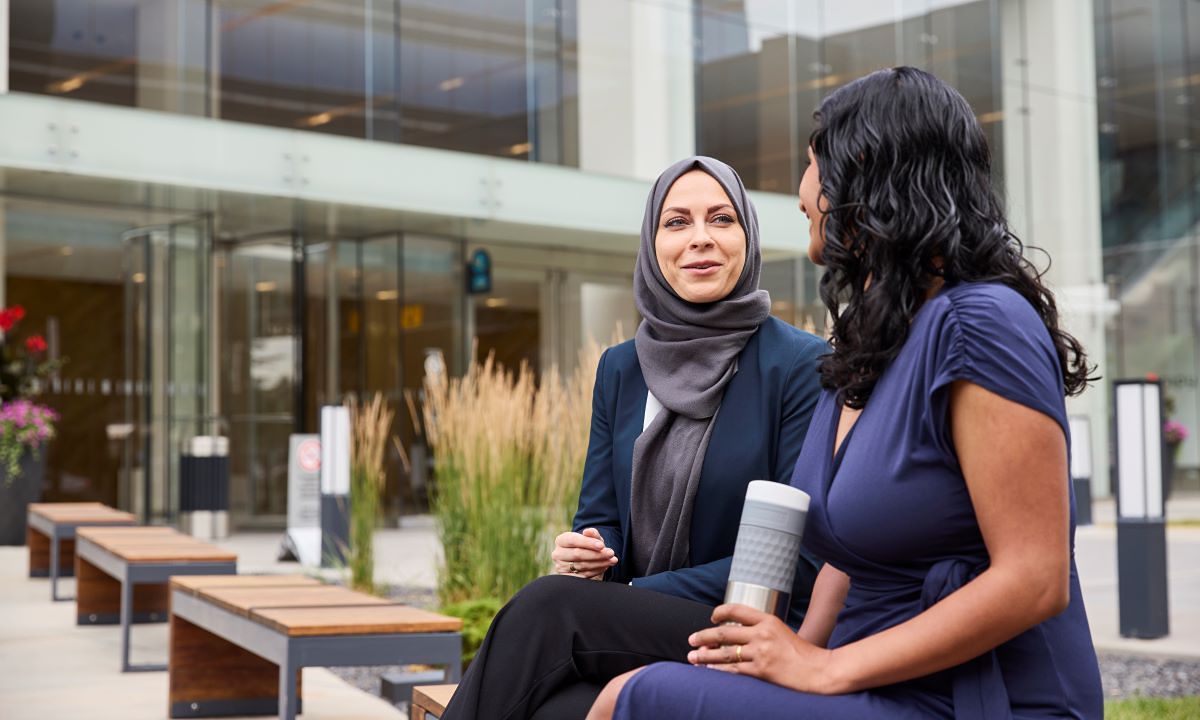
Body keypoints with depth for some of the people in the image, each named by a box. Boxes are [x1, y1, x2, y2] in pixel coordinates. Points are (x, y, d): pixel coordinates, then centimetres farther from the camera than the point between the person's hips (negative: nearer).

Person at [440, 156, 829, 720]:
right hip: (639, 632, 4)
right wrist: (586, 554, -11)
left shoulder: (802, 365, -5)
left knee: (545, 606, -29)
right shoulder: (619, 368, 12)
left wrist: (642, 593, -15)